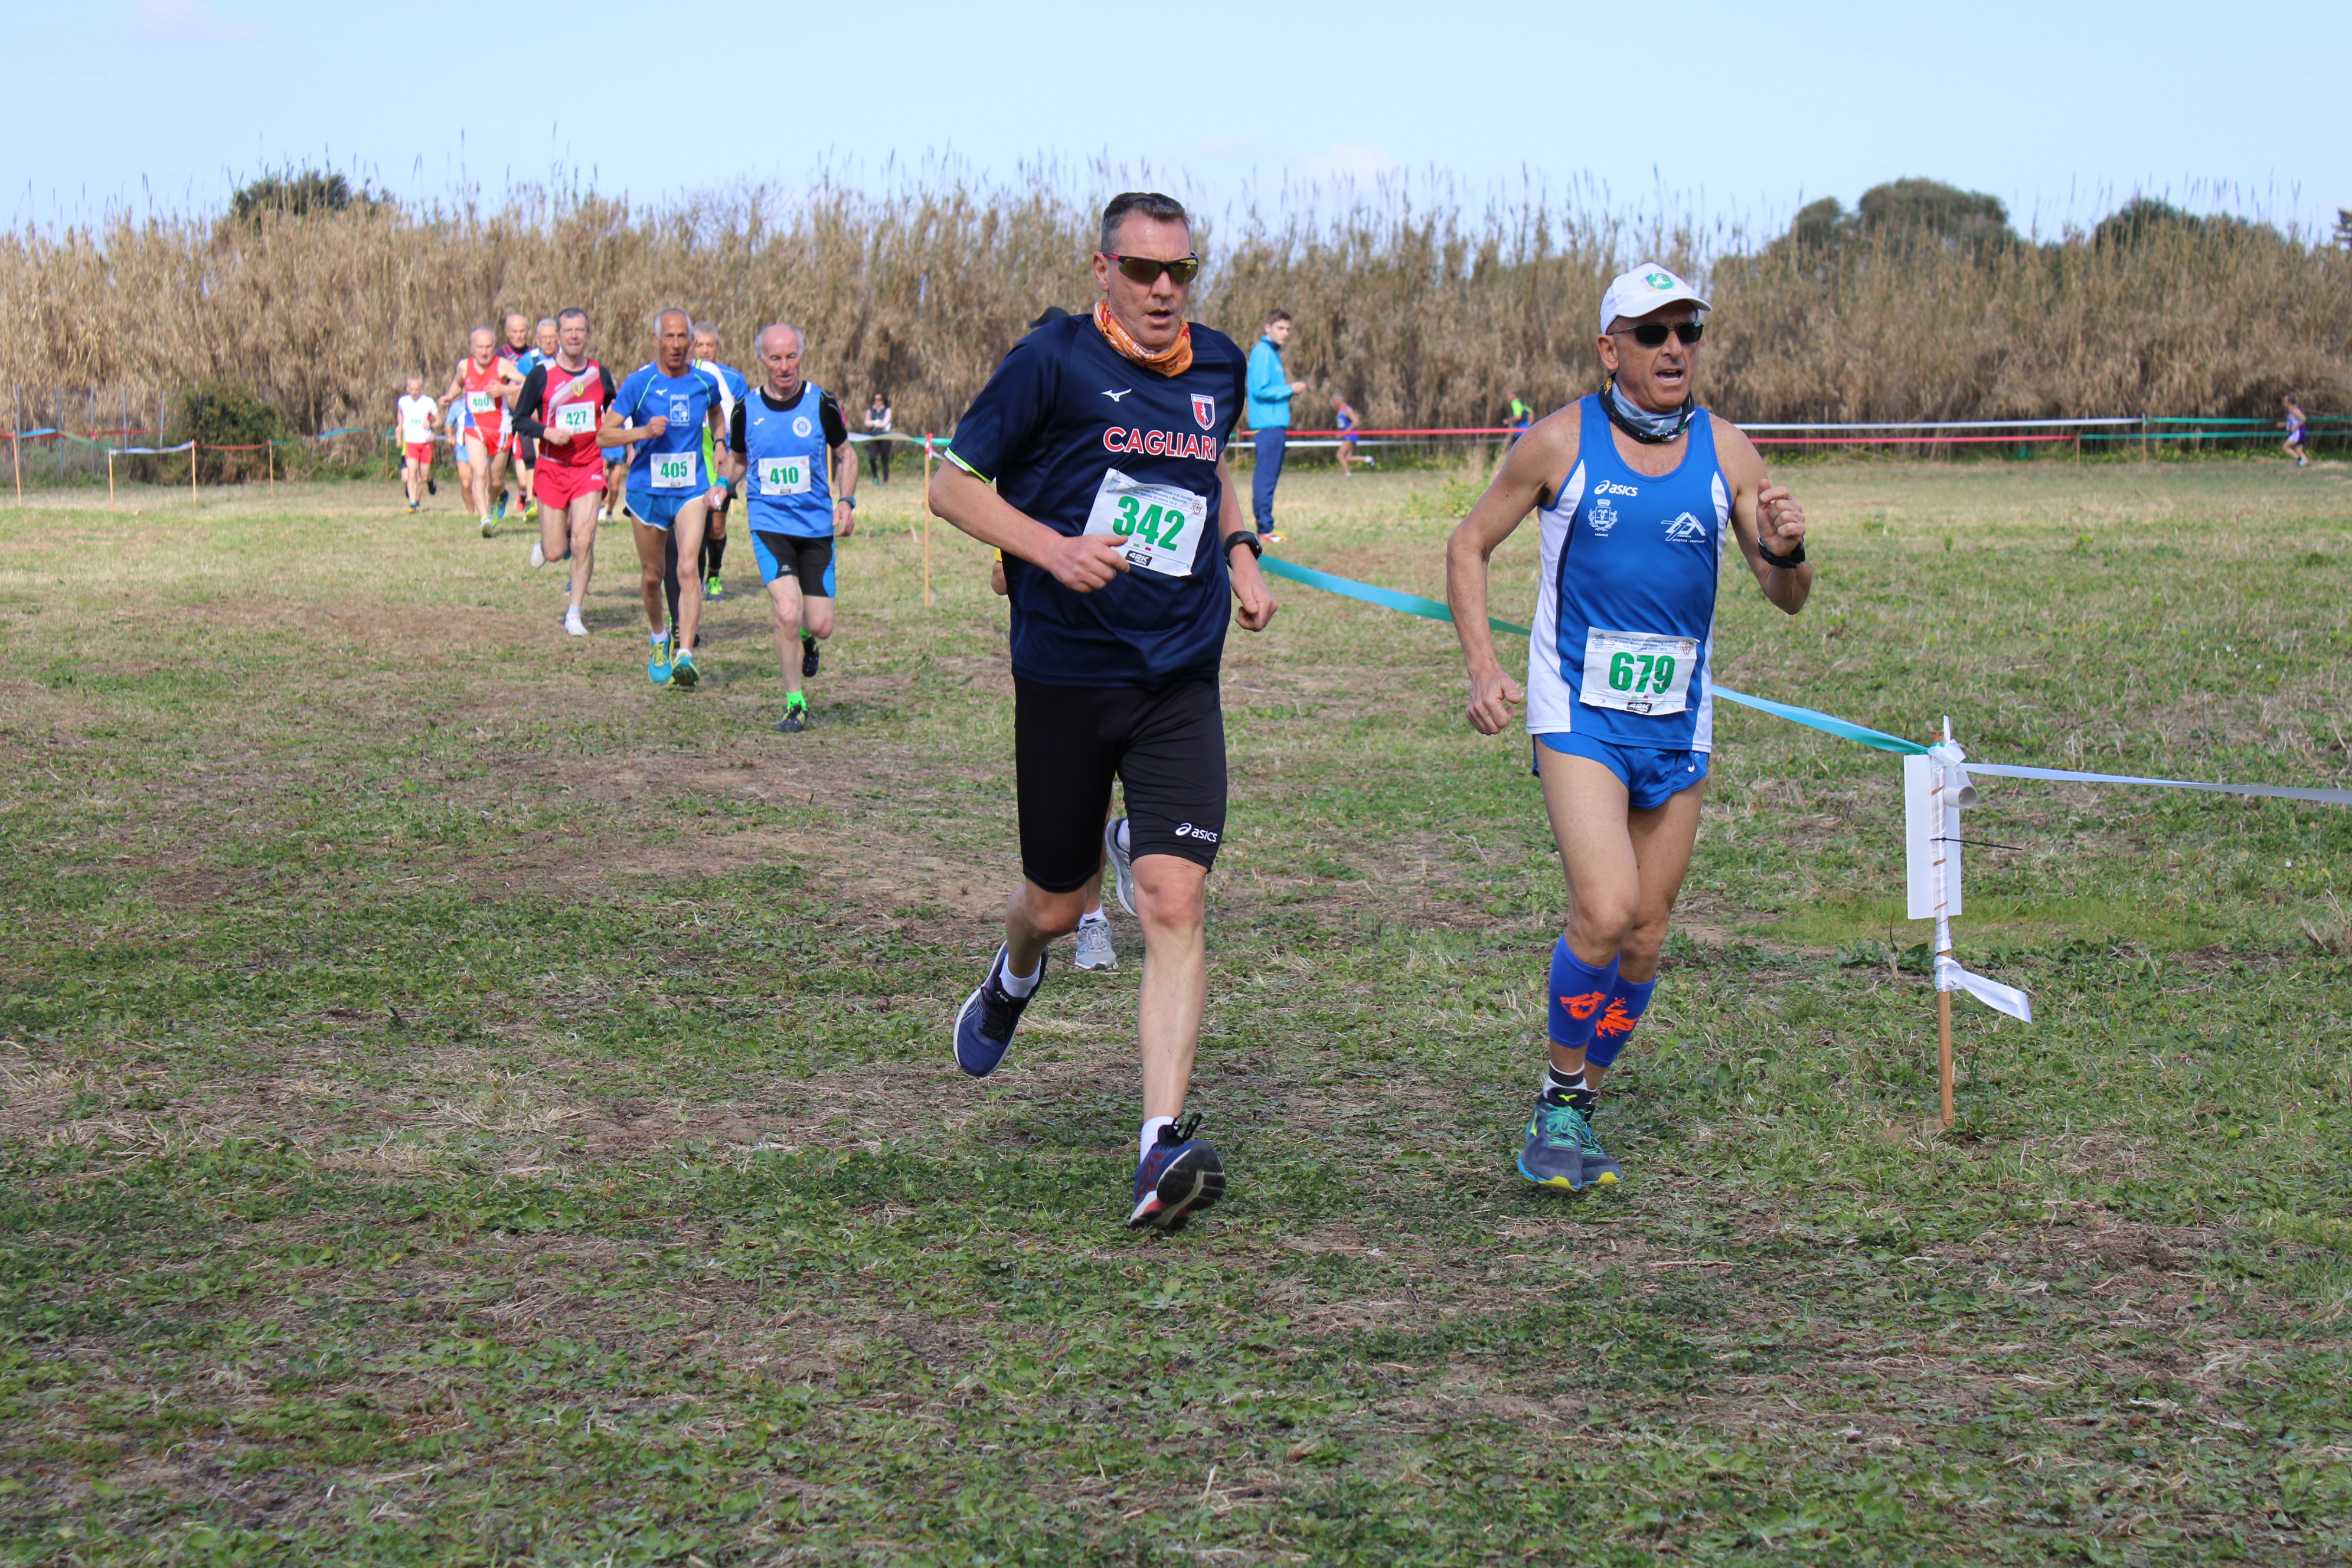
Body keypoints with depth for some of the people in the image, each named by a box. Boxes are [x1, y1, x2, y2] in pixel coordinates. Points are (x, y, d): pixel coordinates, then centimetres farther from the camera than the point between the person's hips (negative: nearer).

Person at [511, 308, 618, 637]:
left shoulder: (600, 374, 4)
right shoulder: (541, 373, -4)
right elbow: (520, 418, 0)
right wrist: (547, 432, -17)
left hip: (589, 466, 1)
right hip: (552, 466, -1)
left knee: (583, 541, -13)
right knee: (555, 553, -1)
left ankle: (574, 613, 2)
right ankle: (544, 544, 39)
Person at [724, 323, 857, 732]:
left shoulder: (821, 404, -4)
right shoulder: (745, 409, -2)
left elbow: (846, 455, 9)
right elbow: (736, 459, 16)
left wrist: (846, 502, -5)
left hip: (818, 526, 1)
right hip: (769, 524, -1)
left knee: (821, 627, -1)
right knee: (788, 614, -18)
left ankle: (806, 640, 39)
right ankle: (795, 705, -1)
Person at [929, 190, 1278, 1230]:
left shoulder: (1220, 367, 8)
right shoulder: (1053, 361, -8)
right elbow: (951, 484, -5)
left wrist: (1240, 552, 11)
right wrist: (1056, 547, -20)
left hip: (1180, 684, 2)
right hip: (1066, 673, -2)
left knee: (1174, 904, -12)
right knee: (1056, 904, 11)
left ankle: (1161, 1147, -15)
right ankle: (1013, 983, 50)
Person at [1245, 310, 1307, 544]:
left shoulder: (1272, 353, 20)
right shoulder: (1263, 353, -10)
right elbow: (1260, 390, -18)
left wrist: (1288, 390, 9)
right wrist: (1289, 390, -11)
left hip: (1276, 425, 10)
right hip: (1268, 425, -10)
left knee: (1269, 478, 11)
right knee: (1266, 477, -9)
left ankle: (1266, 527, 15)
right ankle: (1265, 528, -9)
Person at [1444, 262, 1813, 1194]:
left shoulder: (1724, 451, 3)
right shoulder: (1561, 442, -5)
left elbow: (1787, 599, 6)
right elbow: (1469, 546, 6)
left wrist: (1785, 551, -18)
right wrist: (1483, 668, -6)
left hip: (1678, 720, 4)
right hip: (1579, 711, -4)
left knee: (1646, 934, 8)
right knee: (1604, 911, -21)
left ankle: (1577, 1113, 26)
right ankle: (1560, 1097, 0)